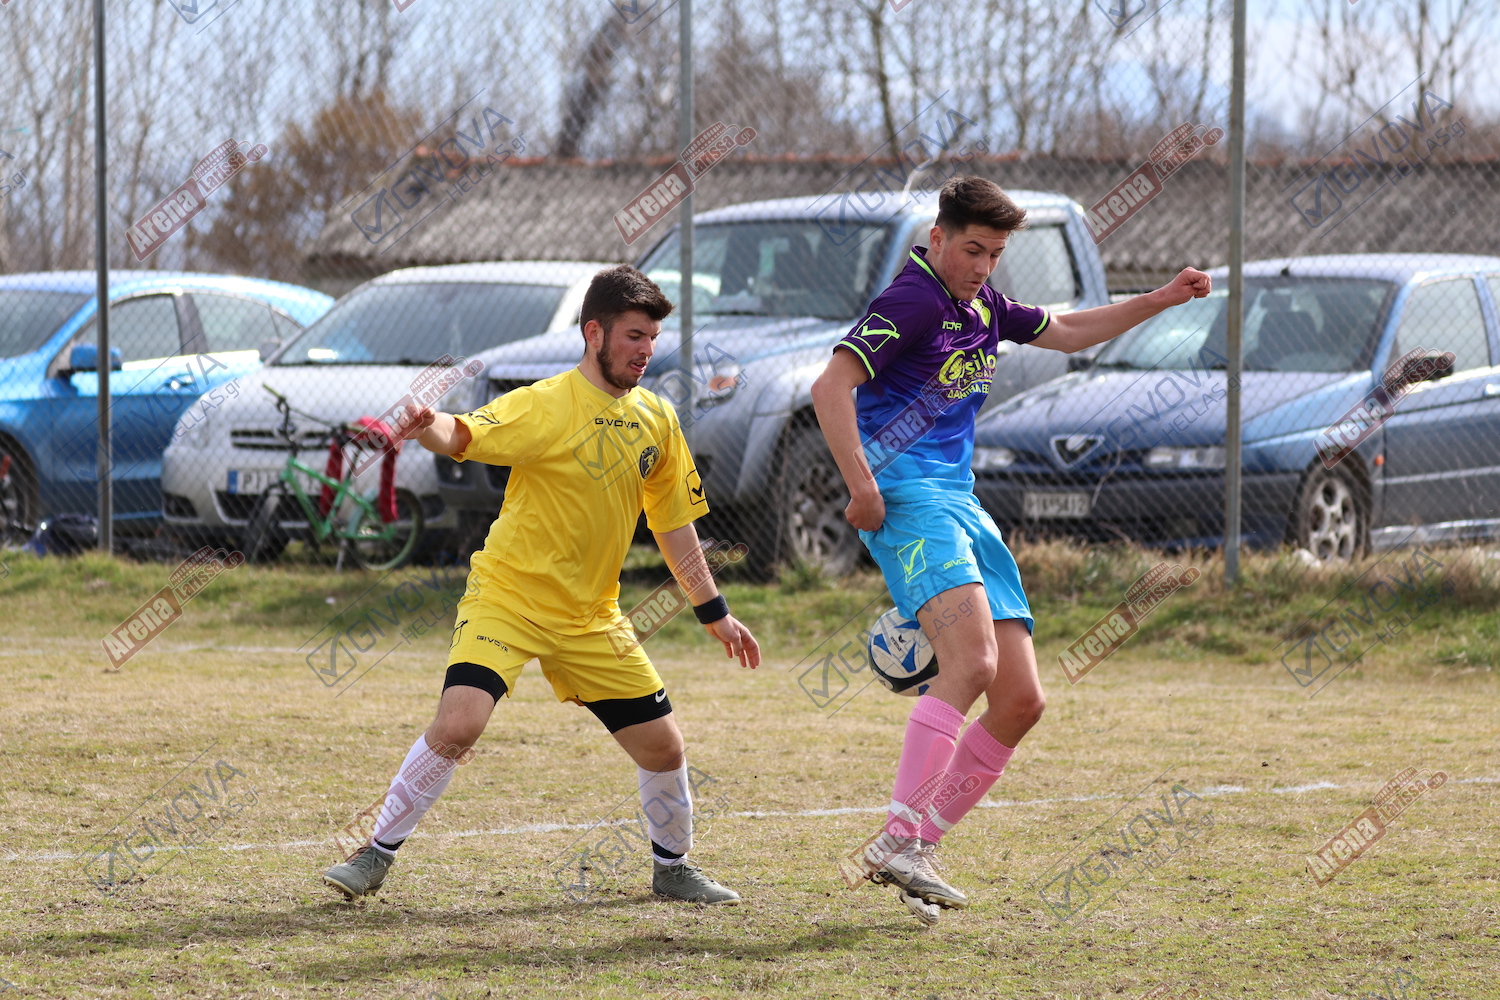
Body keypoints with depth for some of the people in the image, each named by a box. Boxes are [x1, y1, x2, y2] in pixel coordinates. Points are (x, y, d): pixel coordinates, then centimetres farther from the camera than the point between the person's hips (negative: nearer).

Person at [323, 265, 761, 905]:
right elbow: (466, 436, -27)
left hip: (589, 616, 5)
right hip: (507, 595, -5)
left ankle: (672, 869, 29)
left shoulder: (656, 419, 5)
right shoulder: (547, 406, -13)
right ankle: (376, 857, -8)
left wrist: (714, 613, 15)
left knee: (663, 747, 4)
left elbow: (673, 522, 14)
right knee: (457, 725, -23)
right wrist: (430, 427, -51)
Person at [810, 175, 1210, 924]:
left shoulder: (980, 305, 19)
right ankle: (896, 840, -34)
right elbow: (831, 387, -18)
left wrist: (1158, 302, 27)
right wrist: (862, 487, -23)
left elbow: (1065, 332, 35)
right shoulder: (913, 301, -9)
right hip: (908, 498, -9)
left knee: (1021, 700, 2)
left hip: (963, 508, 9)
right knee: (972, 661, -30)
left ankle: (919, 845, 7)